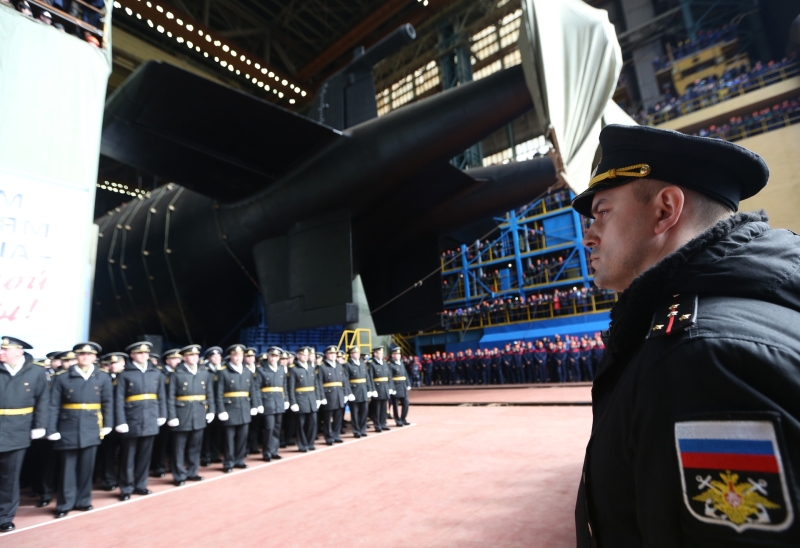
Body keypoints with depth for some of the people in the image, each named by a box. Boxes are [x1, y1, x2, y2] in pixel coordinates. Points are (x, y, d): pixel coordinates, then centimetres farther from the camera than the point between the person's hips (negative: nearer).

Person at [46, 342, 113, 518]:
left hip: (91, 428, 1)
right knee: (68, 467, 7)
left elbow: (108, 403, 3)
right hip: (68, 428, -1)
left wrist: (107, 425, -2)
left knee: (86, 467, 10)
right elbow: (54, 405, -3)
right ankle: (65, 504, 22)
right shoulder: (62, 377, -2)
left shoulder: (103, 377, 2)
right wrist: (52, 429, -7)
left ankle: (83, 501, 24)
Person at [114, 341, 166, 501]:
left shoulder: (156, 373, 8)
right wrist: (120, 422, -12)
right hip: (132, 421, -3)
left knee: (145, 455, 11)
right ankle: (126, 488, 22)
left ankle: (140, 485, 26)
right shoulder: (124, 374, -3)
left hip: (150, 420, 3)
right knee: (128, 456, 8)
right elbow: (119, 400, -7)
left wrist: (162, 415, 6)